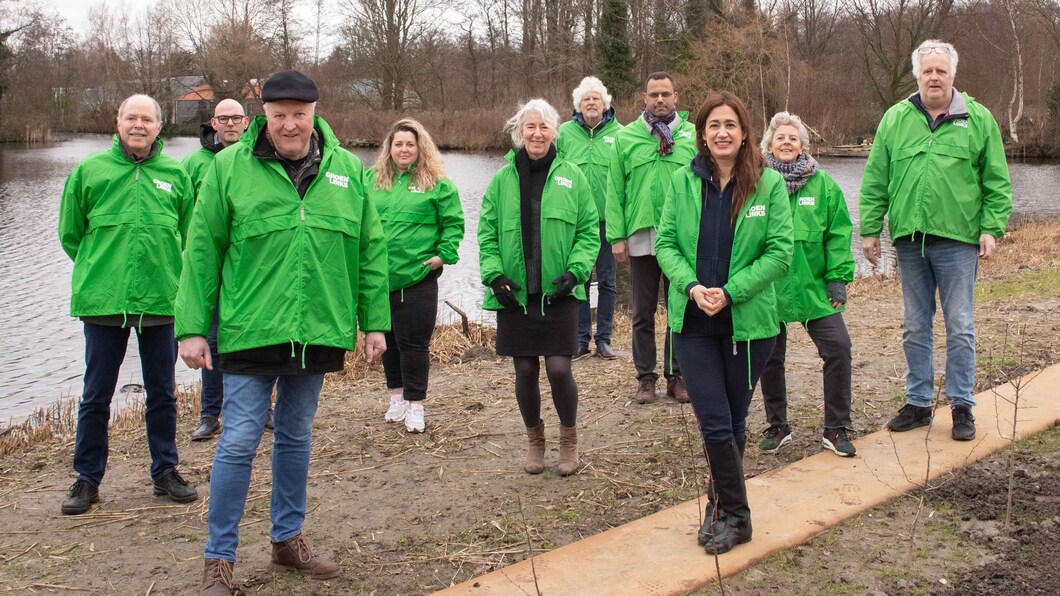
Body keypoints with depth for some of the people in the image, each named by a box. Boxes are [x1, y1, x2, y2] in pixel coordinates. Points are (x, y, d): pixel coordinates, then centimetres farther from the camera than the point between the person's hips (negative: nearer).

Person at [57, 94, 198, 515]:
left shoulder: (175, 174, 4)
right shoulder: (89, 170, 2)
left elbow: (189, 235, 13)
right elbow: (70, 233, 10)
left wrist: (169, 272, 7)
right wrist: (99, 268, 7)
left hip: (162, 301, 1)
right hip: (102, 302, -1)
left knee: (162, 393, 11)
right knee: (96, 396, 7)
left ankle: (165, 472, 25)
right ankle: (87, 478, 21)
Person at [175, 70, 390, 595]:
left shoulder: (346, 168, 4)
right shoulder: (229, 167, -3)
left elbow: (370, 250, 8)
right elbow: (202, 252, -2)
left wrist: (374, 321, 6)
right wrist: (192, 328, -5)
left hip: (317, 332, 3)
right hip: (250, 331, -3)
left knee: (296, 438, 16)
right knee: (239, 442, -1)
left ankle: (288, 539, 31)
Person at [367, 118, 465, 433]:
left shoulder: (436, 183, -2)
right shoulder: (373, 180, 8)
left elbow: (454, 222, 1)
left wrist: (443, 254, -8)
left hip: (417, 277, -4)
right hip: (378, 277, 4)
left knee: (414, 342, -1)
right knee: (387, 339, 14)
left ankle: (415, 404, 10)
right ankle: (397, 395, 31)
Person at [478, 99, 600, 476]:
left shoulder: (571, 176, 3)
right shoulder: (502, 179, 6)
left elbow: (588, 232, 3)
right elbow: (487, 234, 8)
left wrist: (574, 271, -10)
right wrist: (494, 274, -6)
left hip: (558, 293, -1)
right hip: (514, 294, 2)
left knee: (559, 368, -6)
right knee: (525, 371, 7)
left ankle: (569, 438, 19)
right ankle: (534, 440, 29)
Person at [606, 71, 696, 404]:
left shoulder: (693, 135, 2)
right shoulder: (625, 137, 3)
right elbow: (615, 191, 2)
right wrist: (617, 236, -4)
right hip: (641, 238, 0)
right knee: (643, 313, 9)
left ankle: (676, 375, 21)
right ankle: (645, 377, 20)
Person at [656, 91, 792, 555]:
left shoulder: (768, 183, -6)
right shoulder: (683, 181, 0)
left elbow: (780, 252, -9)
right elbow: (665, 242, 2)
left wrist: (730, 292, -17)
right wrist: (692, 286, -15)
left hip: (748, 321, -1)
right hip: (692, 321, 1)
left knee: (734, 421, 11)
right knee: (715, 424, -2)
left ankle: (722, 507, 30)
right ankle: (735, 515, 15)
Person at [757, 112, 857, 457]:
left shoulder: (823, 184, 2)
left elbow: (838, 234, 1)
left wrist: (839, 279, -4)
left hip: (814, 287, 1)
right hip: (767, 288, 0)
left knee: (838, 349, -5)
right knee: (769, 358, 9)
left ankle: (836, 429, 10)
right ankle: (777, 426, 27)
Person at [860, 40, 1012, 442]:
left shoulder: (978, 119, 2)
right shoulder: (895, 119, 7)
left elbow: (997, 182, 3)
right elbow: (874, 180, 8)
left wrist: (992, 228, -5)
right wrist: (870, 229, 4)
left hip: (957, 240, -2)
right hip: (909, 240, 2)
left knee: (960, 328, 3)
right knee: (916, 328, 11)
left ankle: (962, 406, 15)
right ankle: (919, 403, 22)